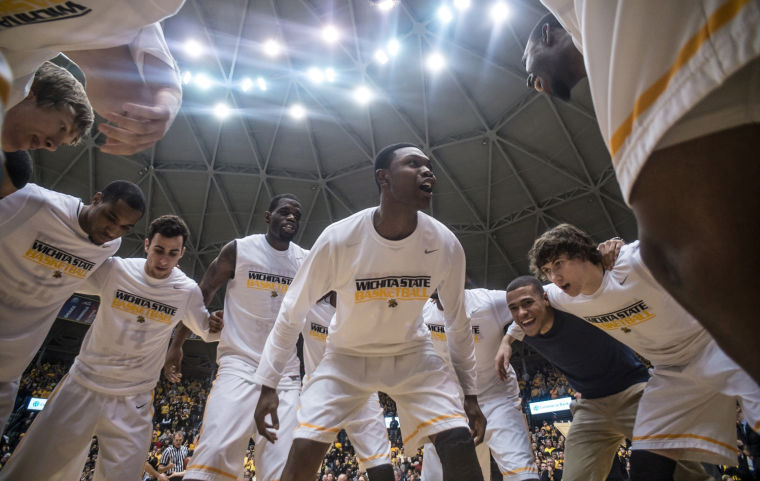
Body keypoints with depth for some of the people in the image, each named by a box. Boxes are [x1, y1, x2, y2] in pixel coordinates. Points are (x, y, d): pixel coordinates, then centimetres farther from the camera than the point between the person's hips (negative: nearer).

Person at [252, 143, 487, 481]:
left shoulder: (446, 246, -18)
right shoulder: (338, 239, -25)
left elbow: (457, 322, -1)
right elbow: (292, 312, -12)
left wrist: (470, 393, 3)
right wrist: (268, 385, -10)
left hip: (412, 355, 2)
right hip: (347, 356, -1)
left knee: (460, 448, -15)